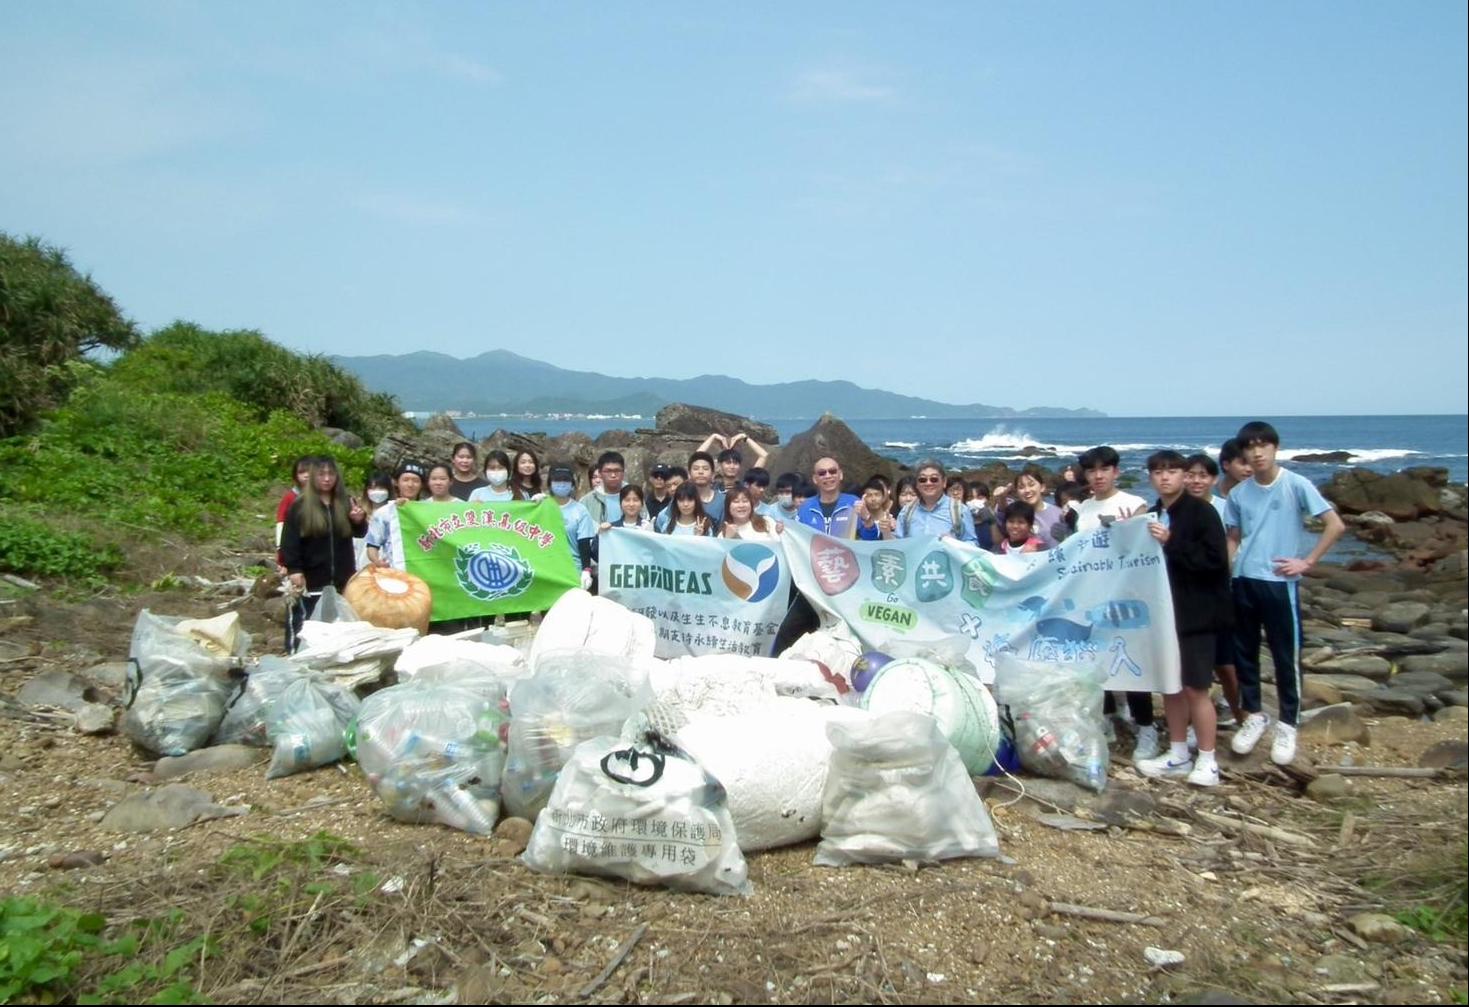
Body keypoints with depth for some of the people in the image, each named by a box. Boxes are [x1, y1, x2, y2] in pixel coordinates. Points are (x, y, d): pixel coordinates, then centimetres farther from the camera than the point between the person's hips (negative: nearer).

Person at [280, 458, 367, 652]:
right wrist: (293, 569, -16)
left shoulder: (346, 504, 7)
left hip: (341, 578, 3)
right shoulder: (300, 507, -3)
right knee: (306, 624, 0)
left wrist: (360, 521, -12)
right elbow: (289, 541, -6)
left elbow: (360, 533, 11)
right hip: (311, 578, -3)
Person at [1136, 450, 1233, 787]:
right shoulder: (1152, 515, 11)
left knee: (1195, 687, -3)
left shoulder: (1201, 511, -9)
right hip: (1163, 612, 7)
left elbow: (1215, 559, -19)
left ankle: (1207, 761, 9)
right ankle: (1177, 755, 22)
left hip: (1195, 614, -7)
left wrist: (1171, 542, -23)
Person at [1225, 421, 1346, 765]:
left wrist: (1307, 562, -10)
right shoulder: (1238, 493, 6)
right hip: (1243, 582, 4)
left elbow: (1336, 525, -7)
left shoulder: (1296, 485, -6)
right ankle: (1254, 715, 27)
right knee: (1244, 653, 11)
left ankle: (1287, 725, 18)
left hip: (1280, 584, -4)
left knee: (1286, 657, 4)